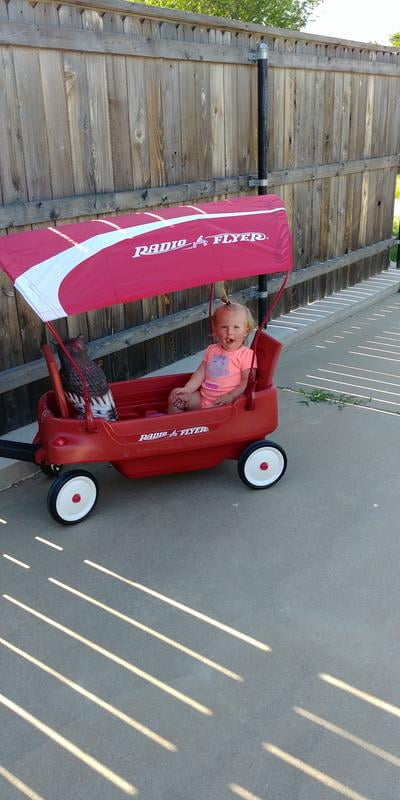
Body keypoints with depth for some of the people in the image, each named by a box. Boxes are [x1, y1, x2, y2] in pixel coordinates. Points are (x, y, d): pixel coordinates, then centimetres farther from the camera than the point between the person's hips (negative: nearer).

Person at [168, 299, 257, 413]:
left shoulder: (246, 354, -8)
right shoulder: (212, 350, 13)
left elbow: (247, 381, -13)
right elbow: (201, 373, 13)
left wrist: (231, 396, -26)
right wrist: (187, 389, -1)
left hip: (223, 401, -6)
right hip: (202, 397, 7)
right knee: (175, 396, 2)